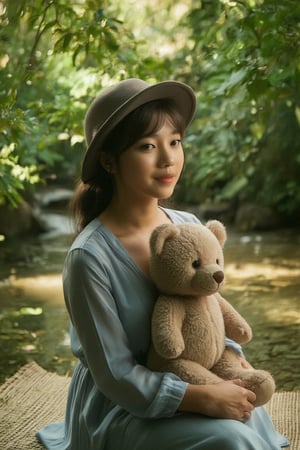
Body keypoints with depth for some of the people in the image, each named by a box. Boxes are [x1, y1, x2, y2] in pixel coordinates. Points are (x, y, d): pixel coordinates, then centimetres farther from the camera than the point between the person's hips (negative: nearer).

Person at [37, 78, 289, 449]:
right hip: (116, 409, -6)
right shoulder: (90, 257, -22)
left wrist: (233, 360, -8)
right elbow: (115, 376, -19)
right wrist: (205, 399, -25)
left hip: (181, 383, 6)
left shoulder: (189, 227, -4)